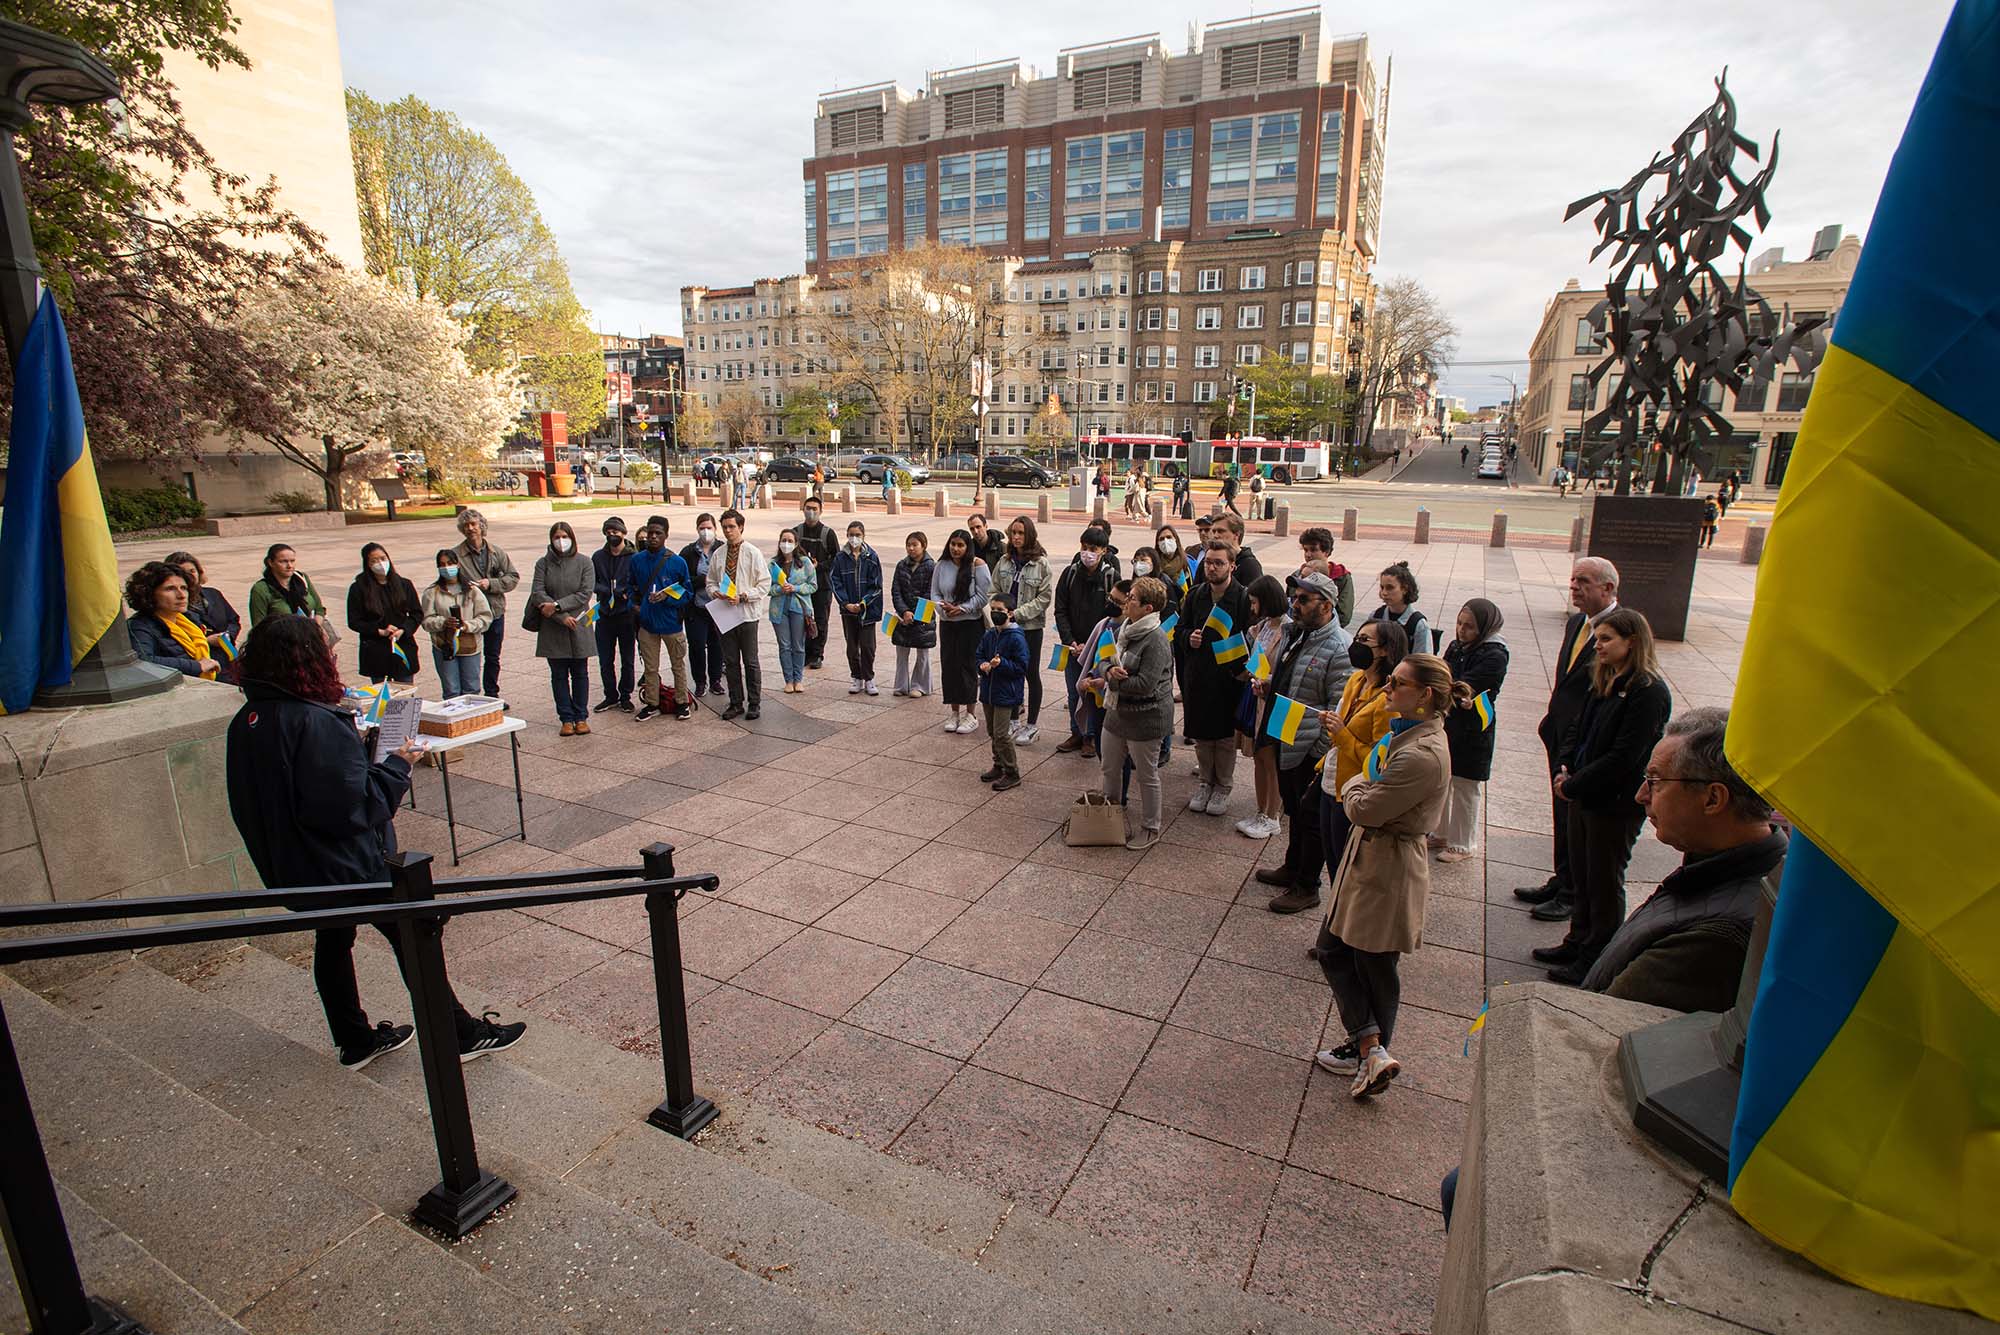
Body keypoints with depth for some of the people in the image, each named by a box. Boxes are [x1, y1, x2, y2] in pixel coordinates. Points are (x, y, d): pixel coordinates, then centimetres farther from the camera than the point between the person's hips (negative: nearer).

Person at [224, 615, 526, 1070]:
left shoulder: (244, 724, -1)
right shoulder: (315, 722, -28)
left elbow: (250, 804, 11)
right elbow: (355, 804, -28)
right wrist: (398, 765, -16)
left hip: (293, 867, 8)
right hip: (352, 863, -8)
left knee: (331, 943, 21)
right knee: (412, 940, 5)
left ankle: (356, 1041, 36)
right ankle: (461, 1034, 16)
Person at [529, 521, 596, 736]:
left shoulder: (584, 562, -1)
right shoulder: (543, 563, 1)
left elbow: (585, 593, -9)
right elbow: (537, 594, -7)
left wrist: (557, 605, -16)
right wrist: (563, 617, -15)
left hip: (578, 627, -1)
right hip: (552, 629, 1)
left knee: (580, 673, 7)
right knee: (559, 674, 6)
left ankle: (581, 717, 16)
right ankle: (566, 718, 14)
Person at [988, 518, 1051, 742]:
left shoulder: (1040, 563, -9)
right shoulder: (1004, 561, 5)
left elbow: (1045, 597, -11)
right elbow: (995, 591, 9)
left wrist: (1018, 613, -17)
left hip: (1031, 625, -4)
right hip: (1006, 625, 4)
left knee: (1031, 673, 5)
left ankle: (1032, 725, 15)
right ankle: (1014, 720, 26)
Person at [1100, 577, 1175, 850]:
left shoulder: (1156, 641, -22)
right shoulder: (1123, 630, 5)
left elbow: (1145, 684, -27)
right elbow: (1105, 659, 7)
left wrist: (1112, 680, -16)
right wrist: (1110, 671, -16)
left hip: (1145, 717, -8)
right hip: (1117, 711, 8)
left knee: (1146, 775, 8)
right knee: (1110, 768, 20)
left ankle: (1150, 828, 27)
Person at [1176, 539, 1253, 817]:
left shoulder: (1244, 597, -10)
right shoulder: (1195, 595, 4)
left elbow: (1252, 639, -10)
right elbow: (1179, 630, 13)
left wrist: (1241, 667, -25)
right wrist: (1189, 638, -9)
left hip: (1229, 677, -4)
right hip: (1197, 676, 4)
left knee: (1226, 736, 9)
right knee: (1201, 734, 14)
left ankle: (1223, 787, 26)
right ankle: (1204, 781, 33)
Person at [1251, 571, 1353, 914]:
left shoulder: (1338, 648, -21)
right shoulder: (1294, 634, 7)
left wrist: (1323, 754, -20)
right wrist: (1266, 686, 3)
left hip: (1311, 750, -8)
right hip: (1285, 741, 8)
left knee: (1311, 817, 7)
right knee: (1294, 810, 24)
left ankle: (1307, 888, 21)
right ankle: (1292, 867, 42)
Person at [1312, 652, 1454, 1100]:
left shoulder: (1422, 754, -27)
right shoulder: (1417, 733, 6)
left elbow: (1364, 810, -23)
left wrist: (1356, 783, -5)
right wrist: (1365, 786, -3)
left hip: (1386, 866, -10)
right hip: (1371, 857, 10)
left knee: (1374, 966, 7)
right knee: (1332, 948, 15)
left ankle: (1371, 1051, 23)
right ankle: (1369, 1049, 23)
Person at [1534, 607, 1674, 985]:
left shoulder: (1648, 692, -19)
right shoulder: (1605, 682, 7)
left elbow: (1623, 757, -22)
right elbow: (1577, 730, 13)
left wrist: (1573, 786, -16)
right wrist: (1563, 768, -3)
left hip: (1617, 805, -8)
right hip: (1585, 796, 8)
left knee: (1605, 883, 7)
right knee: (1581, 875, 18)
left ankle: (1597, 962, 22)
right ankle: (1578, 944, 34)